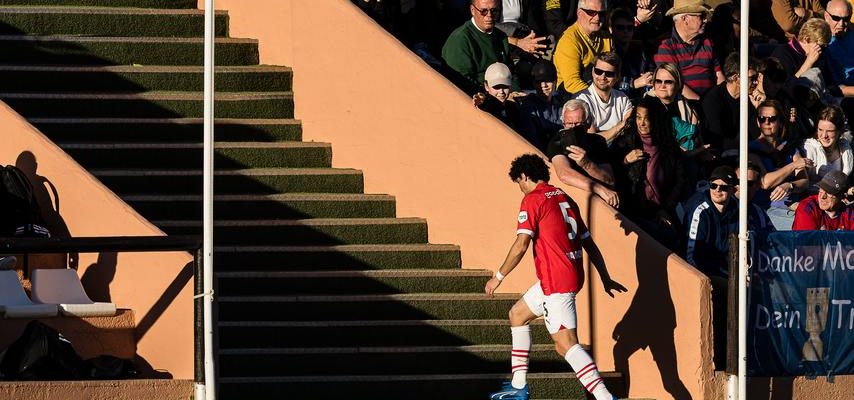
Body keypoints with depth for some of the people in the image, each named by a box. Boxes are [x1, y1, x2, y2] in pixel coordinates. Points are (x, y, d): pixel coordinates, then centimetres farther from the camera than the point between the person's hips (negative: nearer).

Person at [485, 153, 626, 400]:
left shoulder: (533, 199, -8)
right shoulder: (564, 198, 16)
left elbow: (521, 245, -17)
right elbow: (589, 243, 19)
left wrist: (499, 277, -7)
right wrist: (606, 279, 25)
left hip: (555, 281, -10)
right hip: (573, 275, 10)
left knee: (566, 344, -15)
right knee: (517, 314, 25)